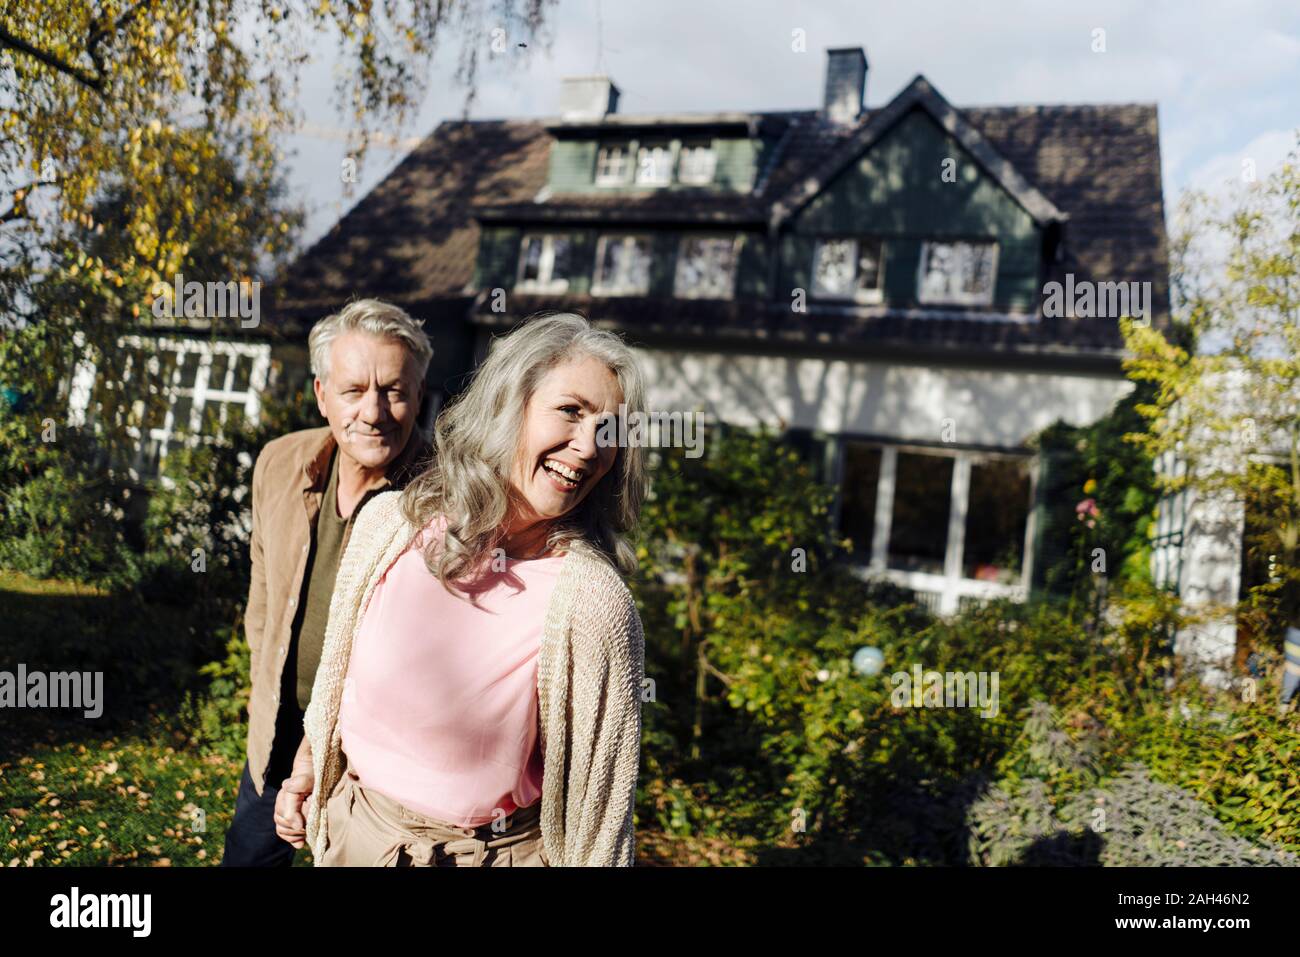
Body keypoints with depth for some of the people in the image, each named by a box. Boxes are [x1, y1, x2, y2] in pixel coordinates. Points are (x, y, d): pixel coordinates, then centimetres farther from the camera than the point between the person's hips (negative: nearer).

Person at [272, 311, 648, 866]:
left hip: (493, 851, -3)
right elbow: (336, 671, 4)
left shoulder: (593, 603, -24)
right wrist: (305, 770, 12)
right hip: (351, 829, 4)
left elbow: (600, 799, -16)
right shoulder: (390, 523, -12)